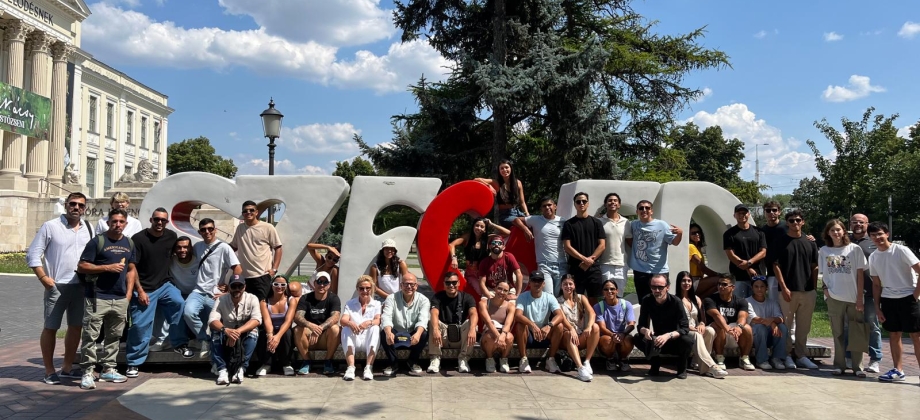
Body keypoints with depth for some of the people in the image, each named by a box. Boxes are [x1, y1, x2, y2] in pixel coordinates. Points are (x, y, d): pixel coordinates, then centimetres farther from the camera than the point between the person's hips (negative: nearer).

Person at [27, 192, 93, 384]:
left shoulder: (88, 228, 8)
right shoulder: (50, 226, -5)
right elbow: (33, 254, -6)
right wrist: (44, 278, -12)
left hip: (81, 286, 5)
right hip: (57, 286, -5)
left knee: (76, 326, 11)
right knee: (50, 327, 3)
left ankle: (67, 367, 23)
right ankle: (49, 371, 12)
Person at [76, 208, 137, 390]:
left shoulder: (129, 243, 13)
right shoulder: (97, 241, -5)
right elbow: (81, 267, -7)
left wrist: (129, 292, 8)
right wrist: (107, 267, -16)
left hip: (120, 299, 6)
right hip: (97, 298, -6)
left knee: (115, 335, 12)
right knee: (91, 335, -4)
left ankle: (108, 369, 23)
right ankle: (88, 372, 3)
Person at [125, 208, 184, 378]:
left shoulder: (172, 236, 2)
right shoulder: (138, 239, -10)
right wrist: (140, 291, -13)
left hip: (164, 285, 3)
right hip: (144, 289, -3)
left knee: (179, 304, -22)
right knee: (140, 325, -2)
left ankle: (179, 342, -3)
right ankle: (134, 363, 13)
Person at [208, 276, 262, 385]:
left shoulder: (252, 299, -14)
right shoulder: (221, 299, -12)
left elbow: (257, 320, -27)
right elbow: (212, 320, -25)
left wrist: (238, 331, -42)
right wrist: (225, 330, -46)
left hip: (245, 337, -1)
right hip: (226, 336, 1)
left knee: (253, 331, -32)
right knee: (216, 332, -29)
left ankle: (241, 369, -31)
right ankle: (222, 370, -30)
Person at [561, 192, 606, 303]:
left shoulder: (596, 222, 9)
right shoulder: (569, 224, 5)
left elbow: (602, 245, 3)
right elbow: (567, 247, -3)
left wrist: (590, 260, -9)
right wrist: (584, 259, -12)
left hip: (594, 268, 1)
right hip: (575, 268, -1)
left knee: (593, 300, 3)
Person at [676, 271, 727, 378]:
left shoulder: (696, 299, 18)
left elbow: (702, 317, 14)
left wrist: (702, 324, -9)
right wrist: (689, 327, -22)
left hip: (695, 330, 6)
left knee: (710, 330, -28)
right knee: (697, 335, -38)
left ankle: (698, 361, -22)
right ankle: (710, 367, -50)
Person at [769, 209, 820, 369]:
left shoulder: (810, 243, 11)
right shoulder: (780, 242, 0)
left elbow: (814, 267, 13)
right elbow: (776, 266, -4)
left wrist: (814, 288, 5)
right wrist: (784, 288, -11)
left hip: (808, 291, 4)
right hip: (788, 290, -3)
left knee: (804, 326, 9)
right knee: (786, 325, 0)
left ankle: (801, 355, 19)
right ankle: (786, 356, 10)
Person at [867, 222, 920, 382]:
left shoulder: (901, 250, -9)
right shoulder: (873, 257, 7)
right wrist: (877, 307, 7)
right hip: (887, 300, 5)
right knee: (894, 335, 9)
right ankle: (898, 370, 16)